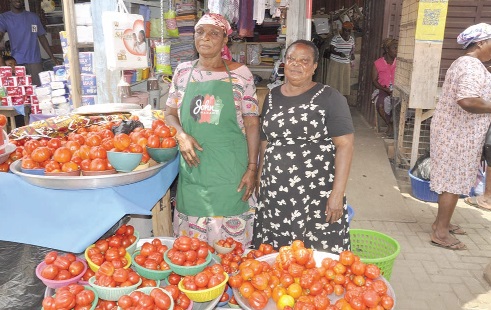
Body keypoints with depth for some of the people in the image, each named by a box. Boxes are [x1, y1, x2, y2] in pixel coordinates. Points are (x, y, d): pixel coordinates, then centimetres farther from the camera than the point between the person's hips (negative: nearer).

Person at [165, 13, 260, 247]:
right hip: (193, 167, 3)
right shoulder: (183, 71, 7)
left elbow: (251, 124, 0)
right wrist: (181, 135, -9)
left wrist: (252, 168, -5)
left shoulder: (240, 74, -1)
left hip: (230, 169, -2)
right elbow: (170, 114, 13)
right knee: (191, 238, 10)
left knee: (230, 238, 3)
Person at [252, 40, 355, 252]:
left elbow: (345, 145, -8)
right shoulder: (272, 97, 11)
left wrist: (337, 193, -14)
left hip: (318, 195, -4)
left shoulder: (330, 98, -3)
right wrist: (260, 182, 12)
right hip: (274, 195, 4)